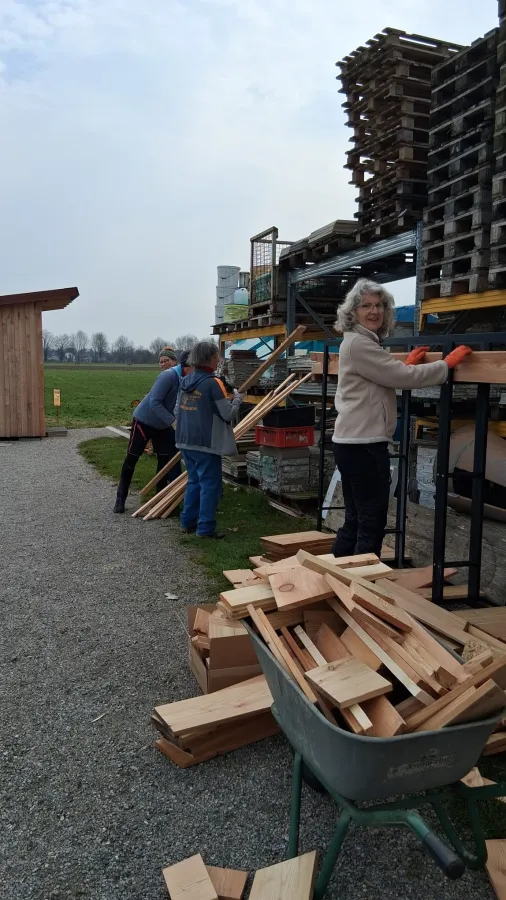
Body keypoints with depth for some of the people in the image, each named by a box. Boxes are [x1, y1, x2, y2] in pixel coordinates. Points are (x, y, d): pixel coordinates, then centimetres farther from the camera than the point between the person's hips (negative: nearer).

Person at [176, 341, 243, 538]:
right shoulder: (213, 382, -16)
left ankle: (188, 522, 24)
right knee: (210, 485, 0)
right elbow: (228, 413, -14)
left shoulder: (186, 380, 8)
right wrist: (237, 398, 3)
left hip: (186, 441, 8)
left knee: (194, 482, 19)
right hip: (206, 443, -8)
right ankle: (206, 528, 2)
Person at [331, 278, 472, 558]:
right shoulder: (358, 343, -13)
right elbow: (402, 378, -17)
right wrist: (448, 363, -8)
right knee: (372, 522, -3)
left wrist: (407, 364, 15)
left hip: (355, 442, 10)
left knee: (355, 520, 15)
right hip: (363, 444, -10)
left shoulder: (365, 342, 19)